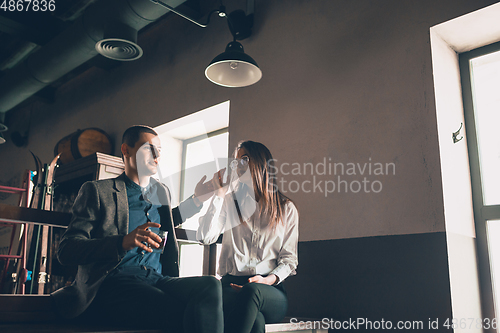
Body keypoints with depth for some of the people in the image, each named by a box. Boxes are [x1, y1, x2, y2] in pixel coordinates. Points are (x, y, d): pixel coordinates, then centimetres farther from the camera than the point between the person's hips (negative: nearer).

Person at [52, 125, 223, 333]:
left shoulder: (162, 192, 24)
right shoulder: (97, 191, 7)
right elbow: (66, 250, -3)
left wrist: (197, 199, 35)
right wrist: (123, 242, -20)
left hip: (158, 280, 5)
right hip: (114, 283, -5)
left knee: (211, 285, -29)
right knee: (180, 314, -35)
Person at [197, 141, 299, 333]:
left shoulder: (286, 209, 14)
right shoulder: (229, 202, 17)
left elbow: (289, 259, 10)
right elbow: (205, 238, 0)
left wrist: (270, 279, -11)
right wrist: (219, 195, 3)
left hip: (270, 290, 0)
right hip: (232, 285, 0)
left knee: (253, 291, -39)